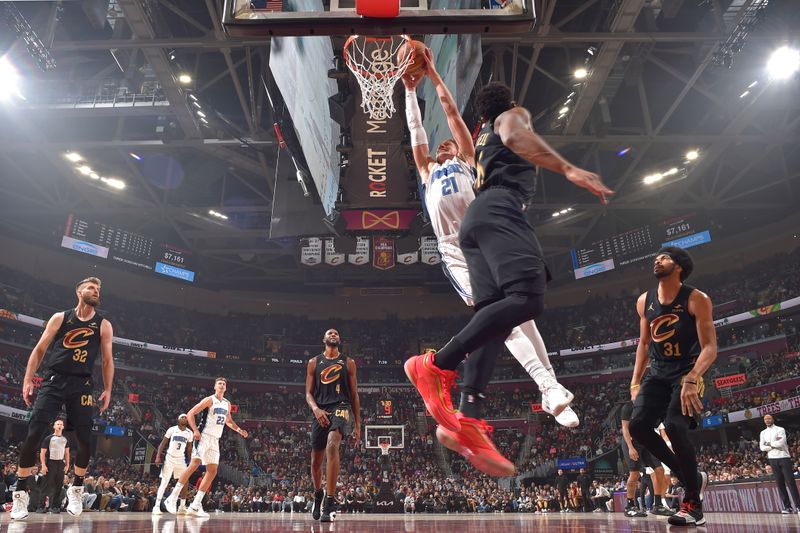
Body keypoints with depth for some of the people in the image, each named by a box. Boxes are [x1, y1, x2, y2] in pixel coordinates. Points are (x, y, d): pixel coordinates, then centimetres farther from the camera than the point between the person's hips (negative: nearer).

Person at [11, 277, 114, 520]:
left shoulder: (103, 325, 6)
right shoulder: (60, 317, 7)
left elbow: (107, 360, 6)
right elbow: (39, 349, 8)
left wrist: (108, 390, -1)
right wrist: (28, 379, -1)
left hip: (82, 384, 0)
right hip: (53, 381, 0)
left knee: (85, 440, -2)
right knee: (33, 435, -8)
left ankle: (76, 490, 18)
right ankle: (20, 492, 7)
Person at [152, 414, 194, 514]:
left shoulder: (189, 433, 2)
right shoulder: (172, 430, -7)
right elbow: (163, 443, -4)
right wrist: (158, 456, -13)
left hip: (181, 459, 3)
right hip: (170, 458, -3)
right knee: (164, 482, -8)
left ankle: (182, 507, 7)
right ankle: (156, 506, -3)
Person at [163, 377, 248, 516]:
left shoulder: (227, 404, 14)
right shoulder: (209, 400, -6)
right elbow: (190, 414, -10)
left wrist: (239, 430, 14)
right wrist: (195, 430, -22)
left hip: (215, 440, 7)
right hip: (204, 436, -7)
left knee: (212, 471, 2)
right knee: (194, 464, -21)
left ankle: (195, 506, 7)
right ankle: (172, 498, -13)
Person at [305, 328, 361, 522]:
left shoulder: (348, 362, 10)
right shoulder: (314, 362, 12)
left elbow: (354, 395, 10)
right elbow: (308, 393, 8)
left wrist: (357, 426, 6)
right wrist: (315, 409, -15)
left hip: (341, 407, -2)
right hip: (320, 411, 3)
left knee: (332, 445, -31)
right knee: (316, 461, 9)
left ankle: (329, 502, -28)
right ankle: (318, 494, 41)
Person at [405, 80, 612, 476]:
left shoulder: (483, 136, 35)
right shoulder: (513, 115, 15)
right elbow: (515, 135, -11)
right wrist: (568, 169, -24)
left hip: (473, 219, 8)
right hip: (499, 209, -8)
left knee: (494, 313, -6)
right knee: (527, 298, -26)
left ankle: (467, 417, -21)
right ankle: (437, 366, -34)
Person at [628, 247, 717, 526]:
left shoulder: (696, 299, -13)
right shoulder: (644, 301, 4)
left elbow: (710, 347, -17)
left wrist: (691, 379, -33)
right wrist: (636, 381, 8)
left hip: (687, 373, -6)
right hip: (658, 374, 6)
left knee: (674, 426, -26)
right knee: (638, 425, -10)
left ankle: (693, 503, -6)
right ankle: (693, 477, 12)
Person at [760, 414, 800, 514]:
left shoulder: (780, 429, -2)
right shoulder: (763, 433, 11)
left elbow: (781, 443, -17)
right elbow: (762, 447, 2)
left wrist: (769, 444, -4)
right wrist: (774, 445, -10)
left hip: (784, 457, -4)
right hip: (773, 460, 4)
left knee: (790, 482, -5)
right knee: (779, 483, 4)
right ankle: (787, 506, 8)